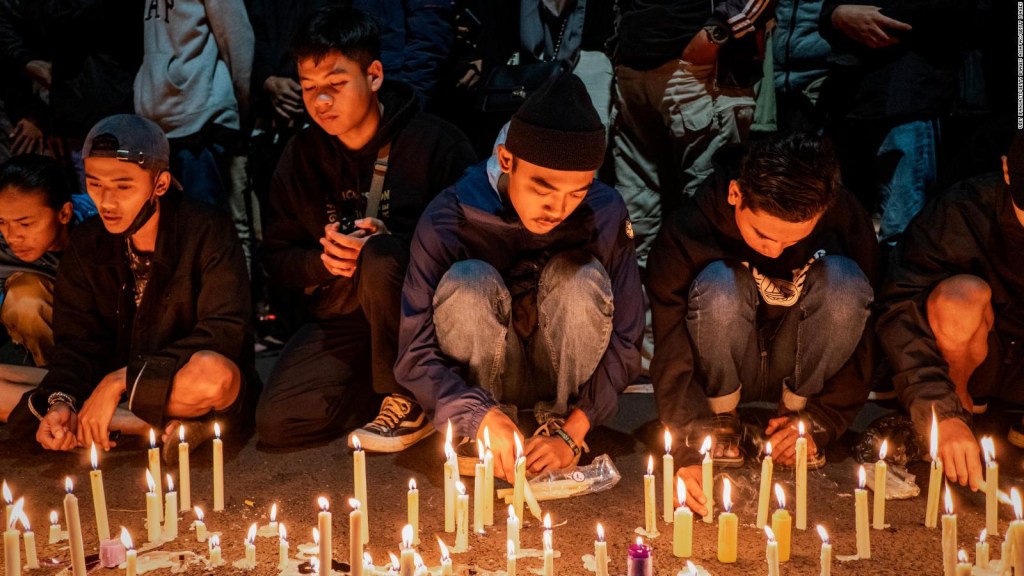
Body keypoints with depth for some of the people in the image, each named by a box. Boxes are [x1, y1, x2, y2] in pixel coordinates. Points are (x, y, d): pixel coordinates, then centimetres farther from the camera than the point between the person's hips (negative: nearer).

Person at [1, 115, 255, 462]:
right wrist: (61, 400, -24)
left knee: (214, 373, -40)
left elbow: (223, 334, -23)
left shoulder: (207, 234, -16)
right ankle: (160, 428, -18)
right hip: (110, 387, 5)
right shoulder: (85, 246, 0)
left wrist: (121, 380, -27)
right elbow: (76, 342, -1)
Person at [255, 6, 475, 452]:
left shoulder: (434, 143, -10)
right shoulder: (301, 156, 3)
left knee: (381, 258, -36)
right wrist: (322, 261, -13)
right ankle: (373, 381, 11)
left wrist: (386, 246, -26)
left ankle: (410, 400, -15)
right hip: (342, 317, 4)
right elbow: (275, 256, 9)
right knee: (277, 423, -16)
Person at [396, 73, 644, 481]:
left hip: (565, 374, 1)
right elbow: (415, 353, -21)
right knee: (469, 281, -31)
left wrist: (572, 432, -22)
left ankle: (559, 418, -7)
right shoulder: (448, 220, -22)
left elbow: (625, 340, -13)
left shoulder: (606, 214, -19)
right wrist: (479, 416, -37)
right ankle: (480, 434, -12)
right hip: (482, 378, -1)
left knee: (585, 278, -28)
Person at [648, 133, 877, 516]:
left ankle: (798, 410, -8)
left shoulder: (846, 219, -18)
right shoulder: (688, 231, -25)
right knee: (719, 285, -34)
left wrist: (824, 420, -18)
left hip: (804, 372, 2)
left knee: (842, 279, -28)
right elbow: (672, 354, -26)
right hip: (722, 377, -2)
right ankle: (719, 417, -10)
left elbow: (864, 327, -10)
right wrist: (687, 451, -36)